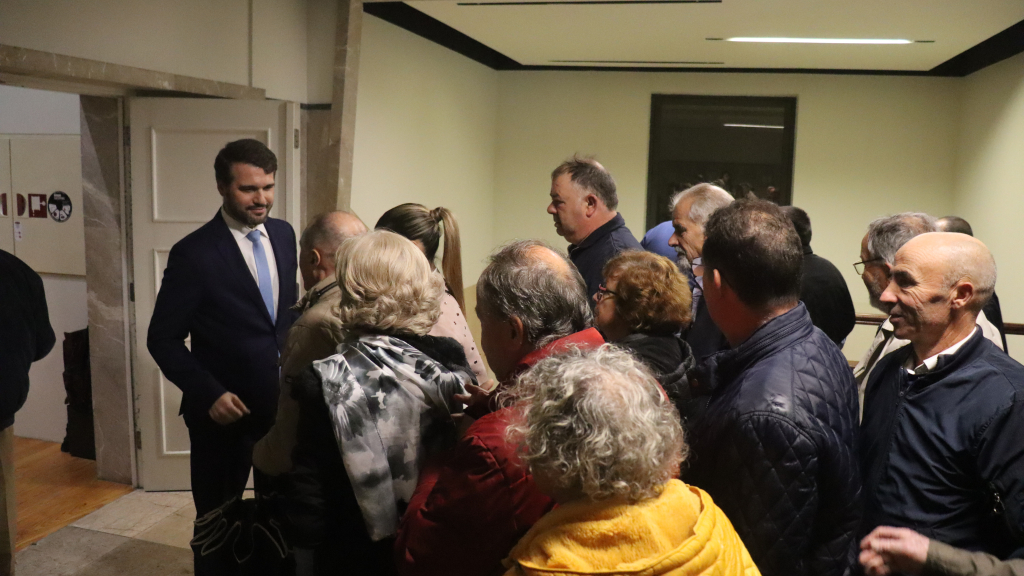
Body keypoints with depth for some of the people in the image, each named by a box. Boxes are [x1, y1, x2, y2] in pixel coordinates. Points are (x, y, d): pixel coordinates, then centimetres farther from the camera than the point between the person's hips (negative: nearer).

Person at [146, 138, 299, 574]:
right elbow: (163, 339, -11)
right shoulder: (194, 252, -15)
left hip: (283, 403, 5)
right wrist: (209, 394, -21)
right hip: (224, 411, -4)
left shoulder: (283, 234, 2)